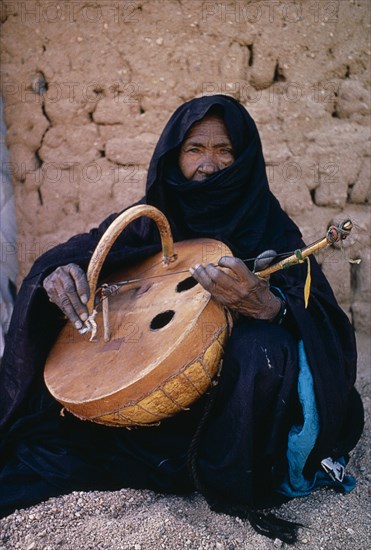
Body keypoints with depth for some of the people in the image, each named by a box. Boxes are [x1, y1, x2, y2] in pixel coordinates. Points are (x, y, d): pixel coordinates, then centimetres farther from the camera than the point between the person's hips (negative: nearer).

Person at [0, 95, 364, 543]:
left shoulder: (269, 226, -5)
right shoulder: (150, 218, 3)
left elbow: (322, 317, -17)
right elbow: (82, 250, 4)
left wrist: (268, 306, -41)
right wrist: (59, 271, -22)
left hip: (227, 387, -2)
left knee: (264, 350, -34)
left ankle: (237, 489, -13)